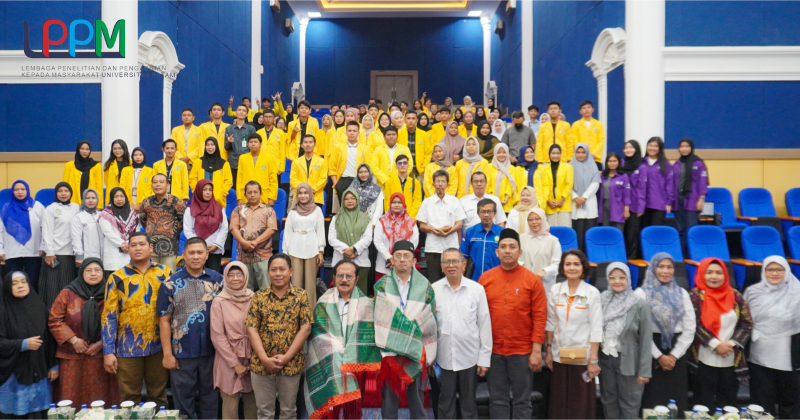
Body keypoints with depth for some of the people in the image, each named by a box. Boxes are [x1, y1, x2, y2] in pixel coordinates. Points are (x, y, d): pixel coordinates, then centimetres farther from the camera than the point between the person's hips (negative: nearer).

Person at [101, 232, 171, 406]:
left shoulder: (165, 273, 3)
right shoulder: (117, 277, 1)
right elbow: (109, 316, 0)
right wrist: (108, 351, -5)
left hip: (159, 346, 1)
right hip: (128, 347, 0)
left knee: (159, 395, 13)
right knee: (129, 398, 10)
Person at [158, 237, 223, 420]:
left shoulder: (218, 280, 0)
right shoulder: (171, 284, -3)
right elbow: (164, 320, -3)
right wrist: (167, 353, -7)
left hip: (211, 351, 1)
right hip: (182, 353, -1)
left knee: (210, 397, 15)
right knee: (184, 400, 11)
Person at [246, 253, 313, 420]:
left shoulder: (301, 296, -2)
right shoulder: (259, 297, 2)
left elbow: (305, 329, -7)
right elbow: (252, 329, -3)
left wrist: (286, 357, -13)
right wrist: (264, 359, -13)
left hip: (291, 363, -1)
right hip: (261, 364, 1)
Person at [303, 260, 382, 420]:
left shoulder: (365, 304, 5)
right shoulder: (324, 303, 5)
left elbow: (367, 338, 0)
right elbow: (321, 336, -2)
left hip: (355, 365, 1)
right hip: (329, 368, 0)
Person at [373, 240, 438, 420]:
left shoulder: (425, 287, 1)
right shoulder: (381, 285, 1)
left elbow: (431, 321, 3)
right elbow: (380, 317, -1)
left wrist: (430, 355, 1)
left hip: (417, 352, 0)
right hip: (389, 351, 0)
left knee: (416, 397, 8)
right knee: (389, 396, 7)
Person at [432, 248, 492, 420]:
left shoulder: (477, 289, -4)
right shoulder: (433, 290, -3)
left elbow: (485, 325, -1)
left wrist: (484, 358, -2)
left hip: (470, 358, 0)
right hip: (443, 358, 1)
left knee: (469, 404, 13)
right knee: (445, 404, 13)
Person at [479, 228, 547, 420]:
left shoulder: (532, 280, -5)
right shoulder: (485, 278, 1)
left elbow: (539, 317, -5)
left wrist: (537, 351, -9)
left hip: (523, 351, -2)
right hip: (493, 350, 2)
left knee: (522, 400, 8)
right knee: (498, 400, 11)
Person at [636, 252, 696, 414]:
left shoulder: (682, 293, 9)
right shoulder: (642, 293, -1)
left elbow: (690, 328, 4)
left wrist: (675, 355, -4)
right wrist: (658, 355, -9)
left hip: (677, 353, 3)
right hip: (652, 353, -3)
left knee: (677, 399, 6)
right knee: (653, 399, 0)